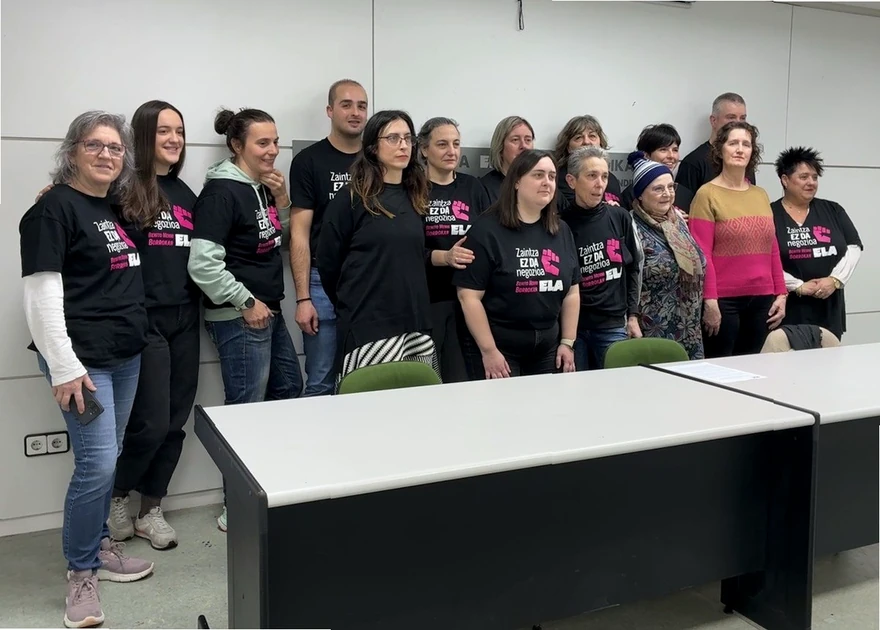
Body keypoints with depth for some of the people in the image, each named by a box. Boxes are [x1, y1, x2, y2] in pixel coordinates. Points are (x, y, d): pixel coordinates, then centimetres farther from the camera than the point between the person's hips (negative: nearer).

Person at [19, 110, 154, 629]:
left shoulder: (118, 208, 13)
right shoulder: (54, 208, -10)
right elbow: (42, 296, -15)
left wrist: (138, 337, 18)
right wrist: (64, 367, -19)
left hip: (127, 355, 8)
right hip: (83, 359, -8)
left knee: (108, 458, 15)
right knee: (98, 463, -10)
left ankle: (99, 546, 31)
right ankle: (82, 572, 8)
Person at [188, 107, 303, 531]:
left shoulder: (264, 188, 8)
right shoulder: (221, 191, -17)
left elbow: (279, 241, 17)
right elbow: (203, 265, -23)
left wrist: (282, 203, 1)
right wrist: (246, 302, -16)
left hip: (270, 310, 10)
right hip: (239, 317, -9)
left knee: (289, 391, 20)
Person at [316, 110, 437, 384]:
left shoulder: (415, 198, 12)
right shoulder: (351, 198, -5)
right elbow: (327, 263, -2)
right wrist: (351, 307, 7)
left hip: (415, 323, 6)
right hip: (368, 324, -5)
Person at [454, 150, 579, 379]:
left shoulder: (561, 231, 8)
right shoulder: (487, 230, -11)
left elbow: (571, 291, 12)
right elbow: (469, 295, -14)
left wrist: (567, 342, 6)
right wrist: (489, 350, -16)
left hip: (547, 349, 6)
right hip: (497, 349, -6)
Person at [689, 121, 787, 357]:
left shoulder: (761, 195, 12)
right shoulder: (707, 194, -5)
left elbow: (772, 250, 15)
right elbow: (701, 254, -11)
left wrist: (781, 294, 10)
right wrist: (709, 301, -16)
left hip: (762, 298, 5)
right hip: (723, 300, -5)